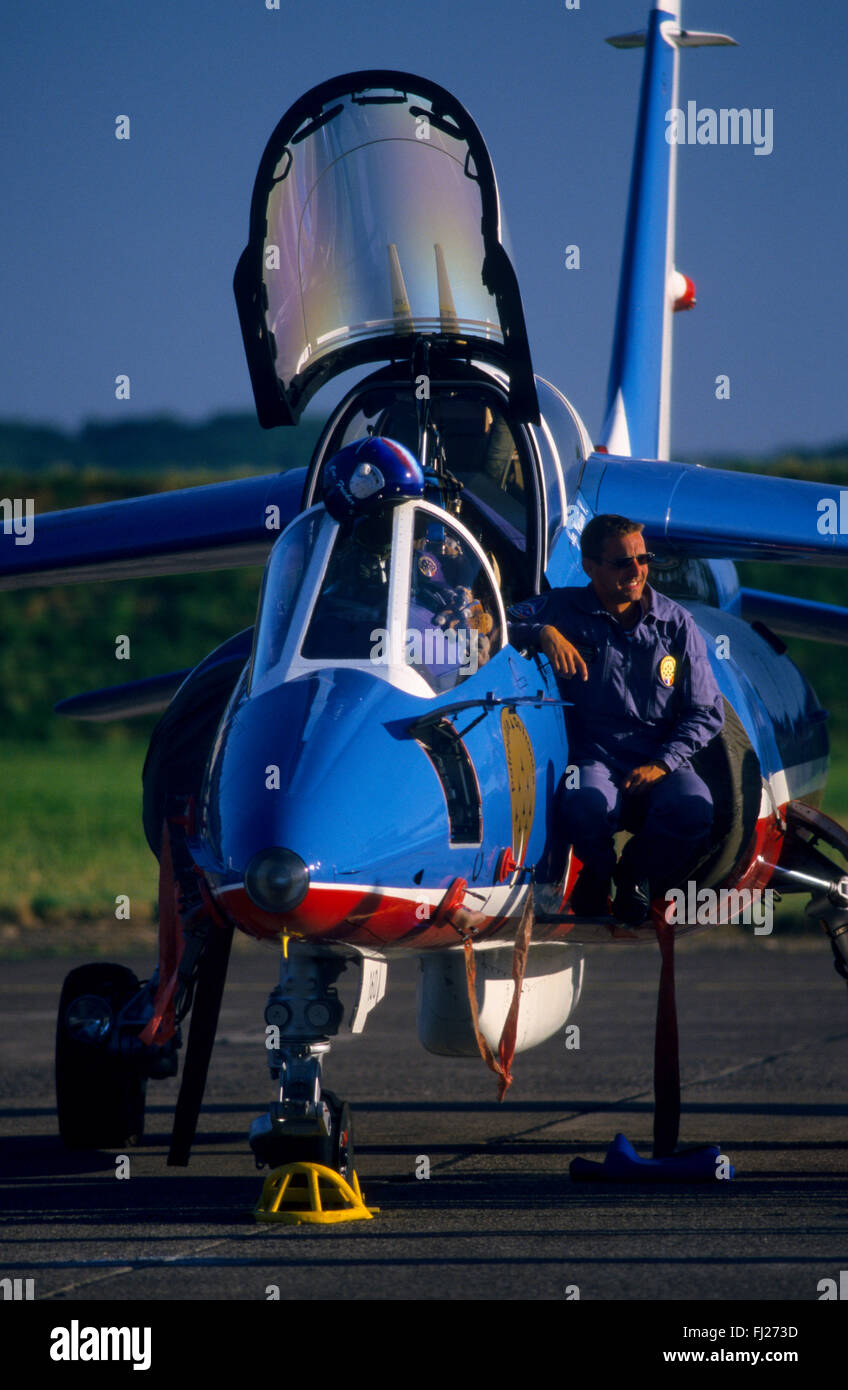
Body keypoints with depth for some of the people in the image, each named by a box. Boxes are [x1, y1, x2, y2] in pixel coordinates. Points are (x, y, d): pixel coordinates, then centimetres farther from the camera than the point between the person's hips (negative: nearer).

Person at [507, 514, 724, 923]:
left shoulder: (676, 624, 9)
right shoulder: (564, 610, 7)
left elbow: (706, 712, 8)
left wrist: (662, 763, -8)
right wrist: (542, 632, -18)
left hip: (660, 764, 2)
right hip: (593, 760, -1)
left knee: (693, 809, -33)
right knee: (585, 807, -38)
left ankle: (637, 875, 2)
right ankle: (598, 872, 0)